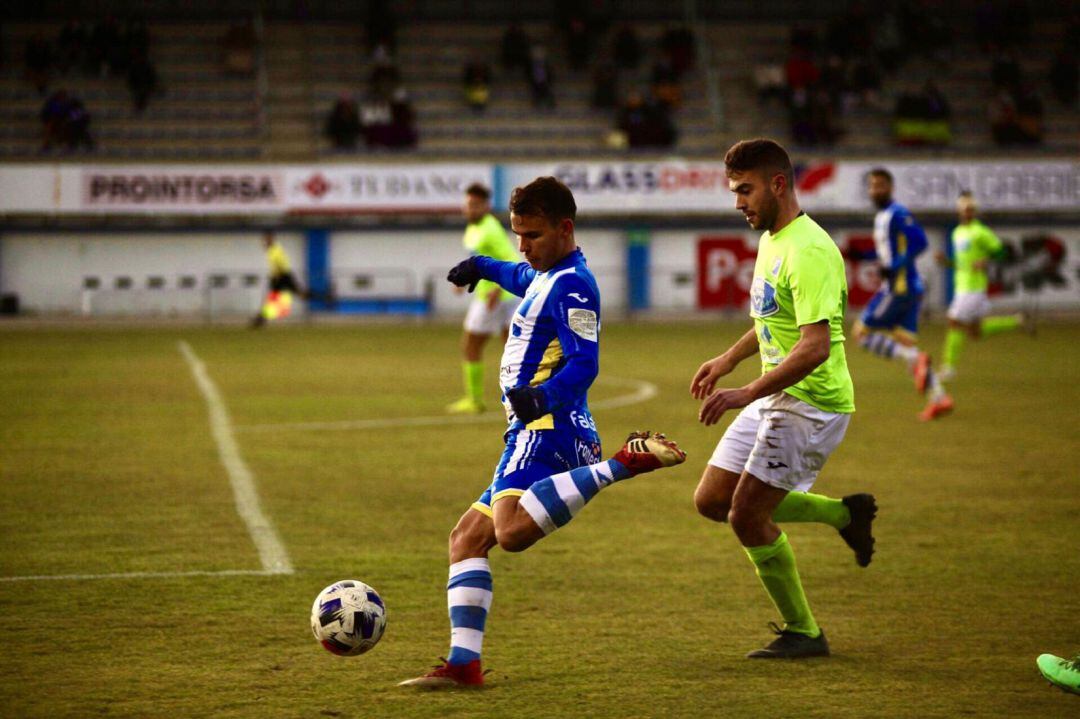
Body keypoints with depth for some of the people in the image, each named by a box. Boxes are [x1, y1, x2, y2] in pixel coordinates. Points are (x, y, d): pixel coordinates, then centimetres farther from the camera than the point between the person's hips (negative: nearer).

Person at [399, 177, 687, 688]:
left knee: (511, 530, -35)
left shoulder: (571, 285, -11)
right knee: (467, 539, 9)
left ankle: (623, 463, -32)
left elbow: (584, 364, -22)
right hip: (532, 434, 10)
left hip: (548, 430, -10)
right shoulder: (546, 277, 20)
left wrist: (542, 397, -37)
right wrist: (482, 267, 56)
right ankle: (464, 663, 4)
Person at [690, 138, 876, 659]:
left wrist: (746, 395, -33)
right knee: (712, 501, 9)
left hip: (811, 403, -10)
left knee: (747, 516, -10)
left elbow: (815, 347, -30)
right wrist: (730, 358, 22)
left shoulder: (809, 250, -22)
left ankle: (803, 633, 7)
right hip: (775, 399, 10)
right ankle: (843, 513, 21)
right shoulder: (771, 240, 11)